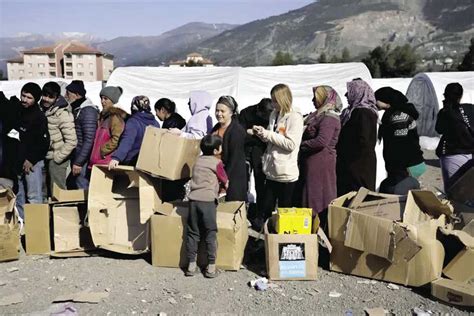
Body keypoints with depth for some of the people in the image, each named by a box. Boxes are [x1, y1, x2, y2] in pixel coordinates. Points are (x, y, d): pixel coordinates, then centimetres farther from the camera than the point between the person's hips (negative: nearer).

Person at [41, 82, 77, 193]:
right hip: (46, 157, 8)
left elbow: (72, 141, -23)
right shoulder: (43, 108, 4)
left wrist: (58, 158, -16)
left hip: (56, 160, -8)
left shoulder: (63, 113, -20)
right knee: (48, 190, 17)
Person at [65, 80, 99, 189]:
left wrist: (78, 162, -21)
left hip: (83, 160, -9)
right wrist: (74, 161, 16)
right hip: (76, 157, 10)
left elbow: (89, 140, -21)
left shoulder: (88, 111, -16)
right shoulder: (76, 109, 14)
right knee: (70, 185, 14)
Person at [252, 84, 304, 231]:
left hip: (286, 173, -6)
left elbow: (291, 144, -19)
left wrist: (268, 134, -15)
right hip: (272, 171, 6)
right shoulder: (274, 115, 11)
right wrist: (262, 133, 0)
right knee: (265, 210, 11)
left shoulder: (295, 118, -11)